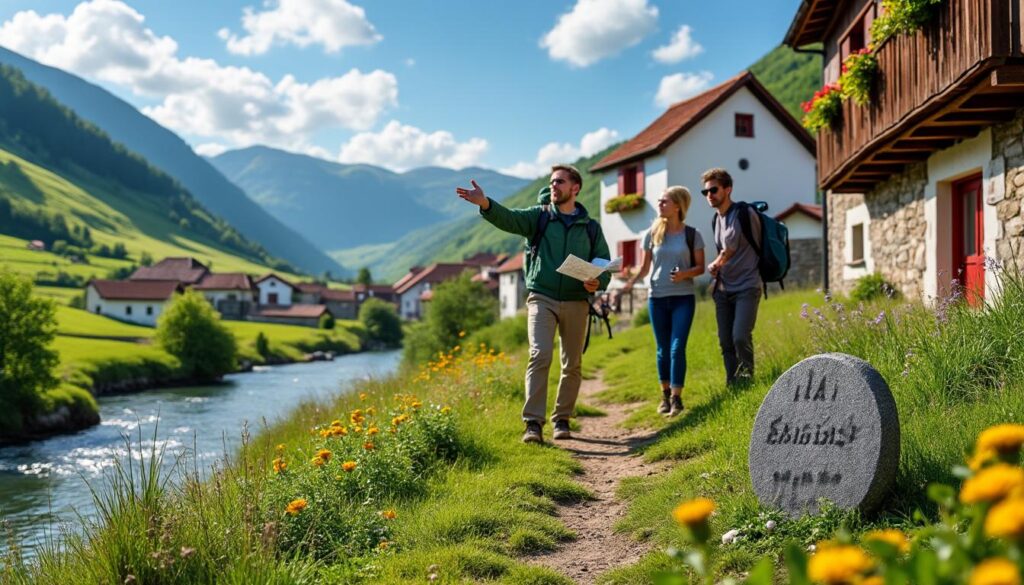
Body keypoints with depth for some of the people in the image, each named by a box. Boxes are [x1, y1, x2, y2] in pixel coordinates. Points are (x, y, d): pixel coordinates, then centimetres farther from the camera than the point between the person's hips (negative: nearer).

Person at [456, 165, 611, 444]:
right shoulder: (539, 216, 6)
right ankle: (533, 423, -18)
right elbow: (509, 219, -13)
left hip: (576, 303, 2)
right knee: (539, 356, -17)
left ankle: (562, 419, 24)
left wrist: (597, 283, -11)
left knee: (573, 365, 8)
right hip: (542, 298, -2)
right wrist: (485, 204, -33)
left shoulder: (591, 228, 10)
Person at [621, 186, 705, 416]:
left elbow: (700, 267, 2)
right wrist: (631, 281, -9)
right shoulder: (652, 234, 4)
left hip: (683, 298, -2)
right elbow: (645, 267, 9)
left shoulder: (692, 235, -1)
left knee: (677, 348, -10)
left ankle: (677, 398, -4)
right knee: (663, 350, 8)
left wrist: (685, 274, -18)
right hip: (657, 298, 2)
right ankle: (665, 394, 22)